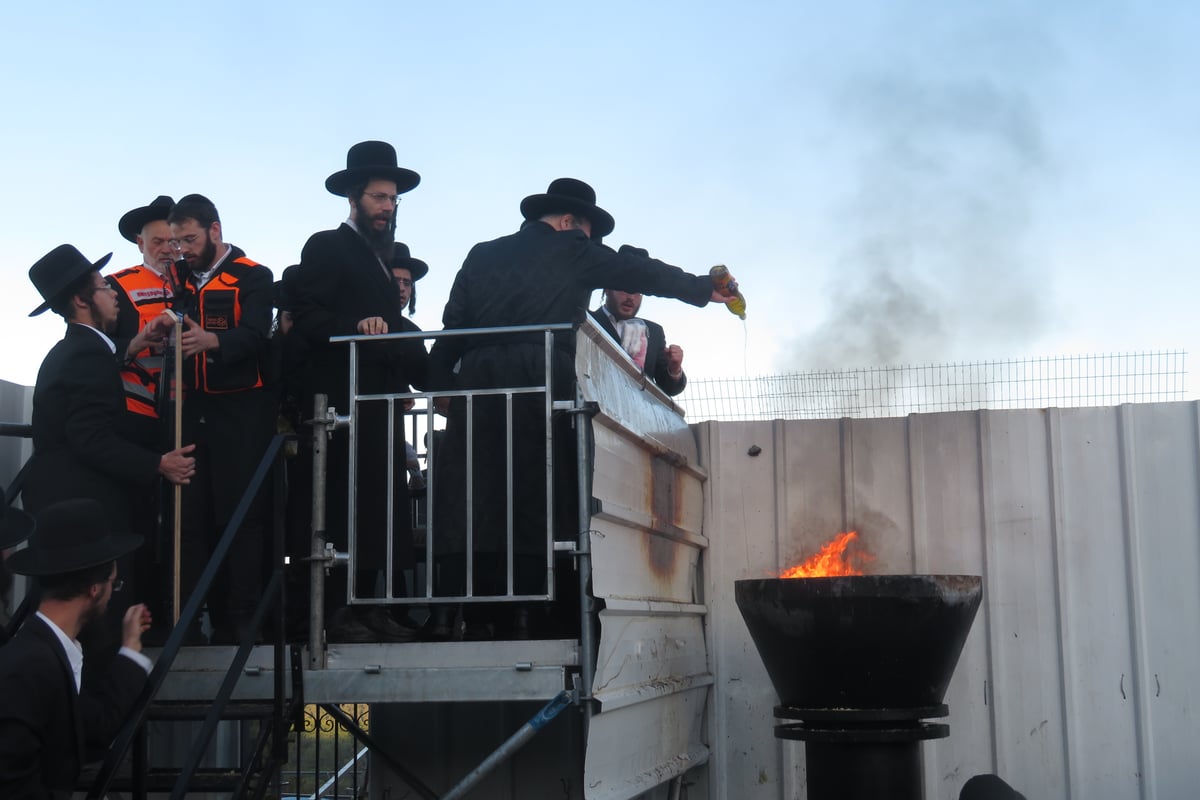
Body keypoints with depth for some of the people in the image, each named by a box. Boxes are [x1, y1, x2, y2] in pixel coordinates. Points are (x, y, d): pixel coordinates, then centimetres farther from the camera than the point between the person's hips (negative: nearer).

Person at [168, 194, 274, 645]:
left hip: (240, 413, -4)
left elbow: (254, 336, -14)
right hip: (191, 410, 5)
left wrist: (211, 341, -32)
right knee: (192, 514, 2)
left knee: (242, 514, -6)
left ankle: (242, 621, -3)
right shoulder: (181, 280, 18)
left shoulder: (252, 277, 2)